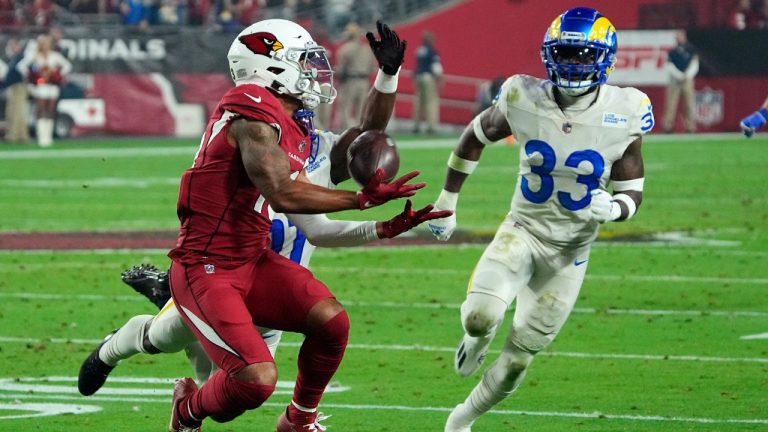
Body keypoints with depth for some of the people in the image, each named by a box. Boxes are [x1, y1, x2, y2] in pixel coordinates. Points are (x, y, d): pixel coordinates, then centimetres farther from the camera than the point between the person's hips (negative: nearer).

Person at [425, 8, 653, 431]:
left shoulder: (623, 115, -14)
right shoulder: (524, 99, -14)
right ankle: (475, 338, 12)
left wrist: (612, 208, -28)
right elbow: (475, 136, 7)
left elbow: (632, 193, -4)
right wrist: (446, 201, 11)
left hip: (570, 250, 0)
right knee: (480, 316, -27)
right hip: (522, 230, 0)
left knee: (516, 360, 5)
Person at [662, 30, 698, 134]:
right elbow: (670, 66, 3)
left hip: (688, 80, 0)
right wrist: (679, 75, -9)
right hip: (674, 80, 0)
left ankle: (690, 127, -3)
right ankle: (667, 126, -6)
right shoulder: (672, 52, 9)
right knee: (671, 103, -6)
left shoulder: (691, 50, 9)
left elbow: (694, 65, 5)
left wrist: (688, 75, -8)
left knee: (689, 103, -4)